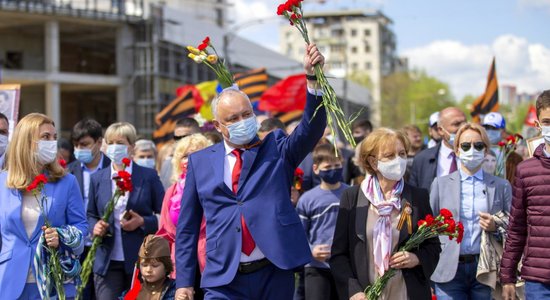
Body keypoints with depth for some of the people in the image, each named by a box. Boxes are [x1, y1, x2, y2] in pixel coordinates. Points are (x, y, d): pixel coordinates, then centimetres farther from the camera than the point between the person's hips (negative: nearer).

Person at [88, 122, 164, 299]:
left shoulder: (148, 176, 2)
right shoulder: (97, 178, 10)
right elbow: (91, 215, 17)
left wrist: (142, 222, -14)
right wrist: (95, 227, -5)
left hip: (140, 261, -2)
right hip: (108, 263, 2)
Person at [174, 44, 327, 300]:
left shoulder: (277, 149, 7)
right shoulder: (201, 162, 8)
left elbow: (311, 129, -11)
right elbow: (187, 226, 10)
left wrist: (312, 78, -25)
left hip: (275, 275, 0)